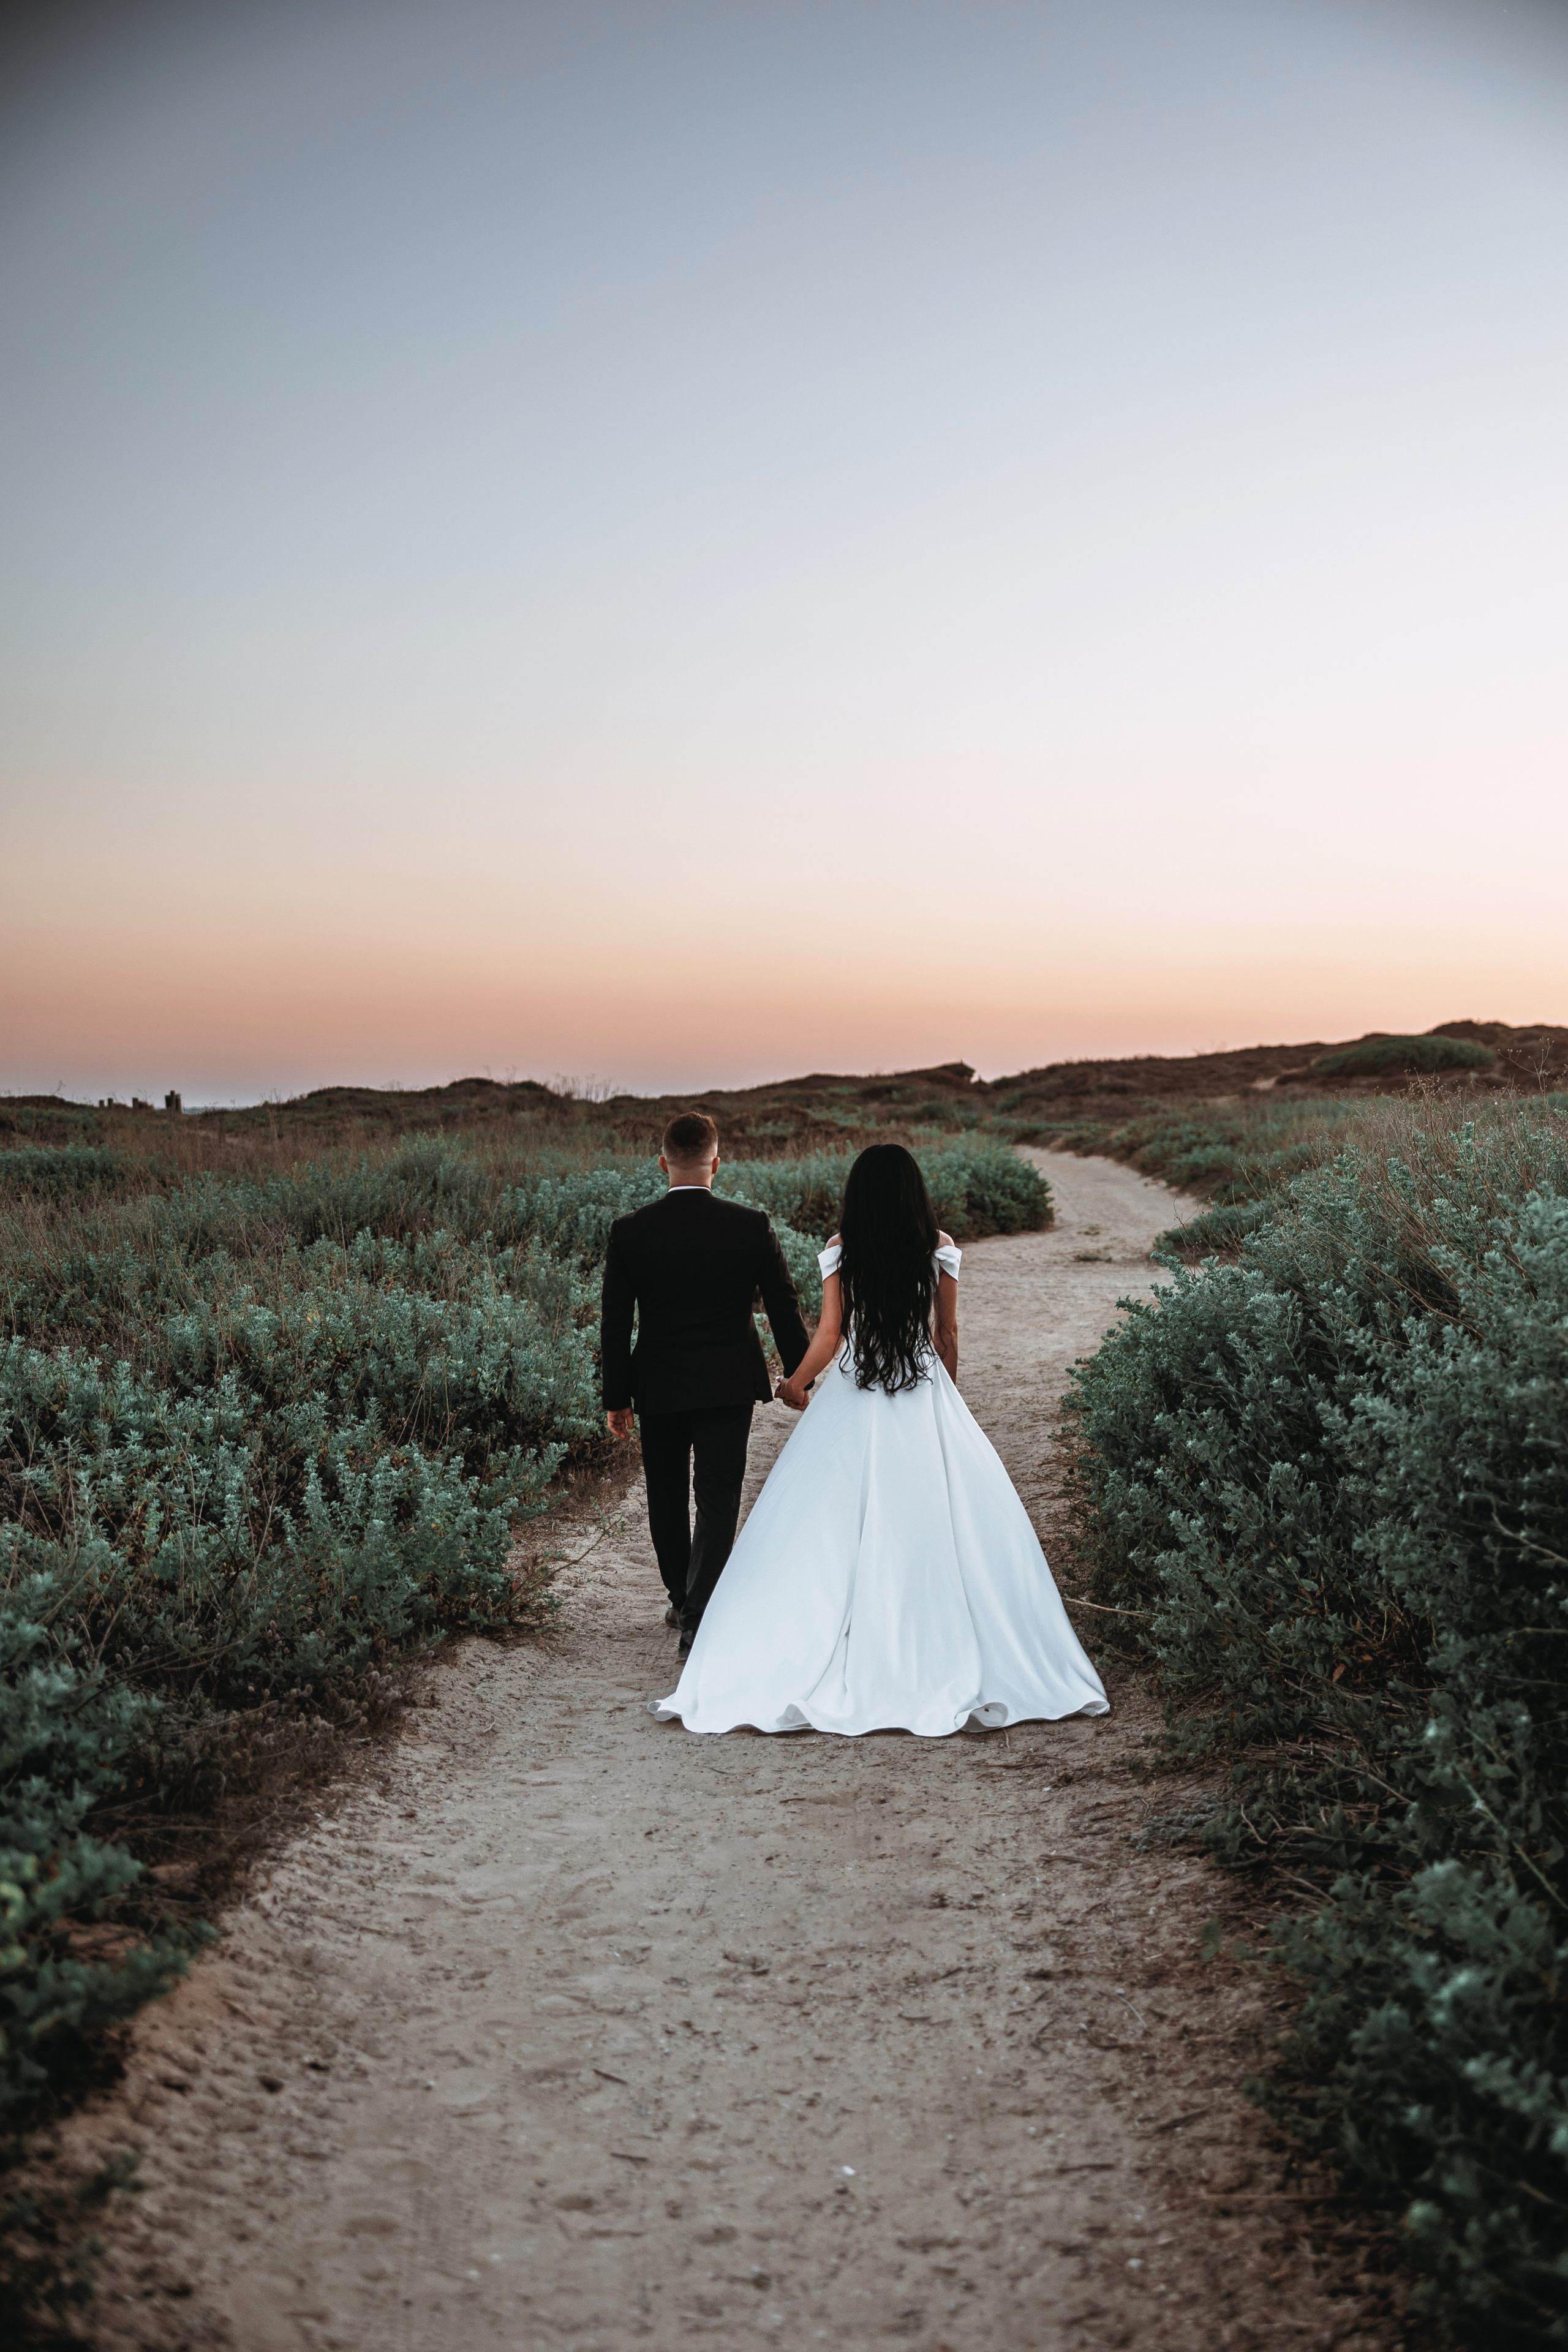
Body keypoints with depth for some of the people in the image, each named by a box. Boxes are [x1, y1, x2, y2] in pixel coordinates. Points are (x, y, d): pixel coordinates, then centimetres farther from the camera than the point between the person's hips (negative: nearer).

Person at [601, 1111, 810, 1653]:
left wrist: (616, 1397, 6)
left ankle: (682, 1599, 34)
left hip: (658, 1386, 1)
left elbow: (615, 1324, -3)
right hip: (728, 1385, -1)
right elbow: (784, 1307, -2)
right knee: (717, 1497, 2)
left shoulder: (629, 1232, -7)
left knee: (667, 1495, 18)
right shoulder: (751, 1226, -8)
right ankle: (699, 1618, -7)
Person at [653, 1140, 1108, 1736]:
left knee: (835, 1529, 3)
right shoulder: (940, 1249, 1)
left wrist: (794, 1385, 13)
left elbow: (829, 1337, -4)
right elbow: (948, 1334, 6)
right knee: (937, 1525, 4)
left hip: (852, 1400, -1)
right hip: (925, 1398, 1)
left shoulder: (840, 1251, -2)